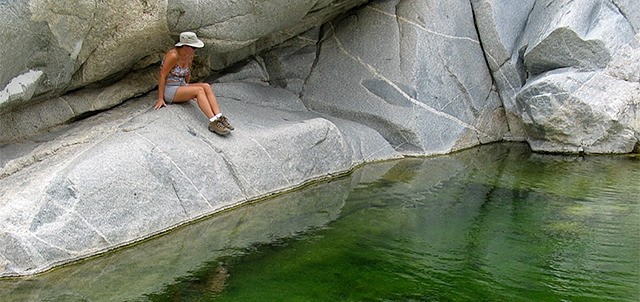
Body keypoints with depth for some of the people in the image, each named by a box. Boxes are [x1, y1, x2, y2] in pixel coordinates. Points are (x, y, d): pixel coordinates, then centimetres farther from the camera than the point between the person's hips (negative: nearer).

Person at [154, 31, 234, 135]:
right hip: (168, 90, -7)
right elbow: (162, 76, -16)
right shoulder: (173, 55, -19)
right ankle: (213, 123, -37)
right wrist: (160, 99, -16)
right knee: (199, 90, -28)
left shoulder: (189, 56, 4)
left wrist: (188, 91, 22)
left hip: (181, 87, 7)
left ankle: (220, 118, -31)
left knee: (207, 86, -19)